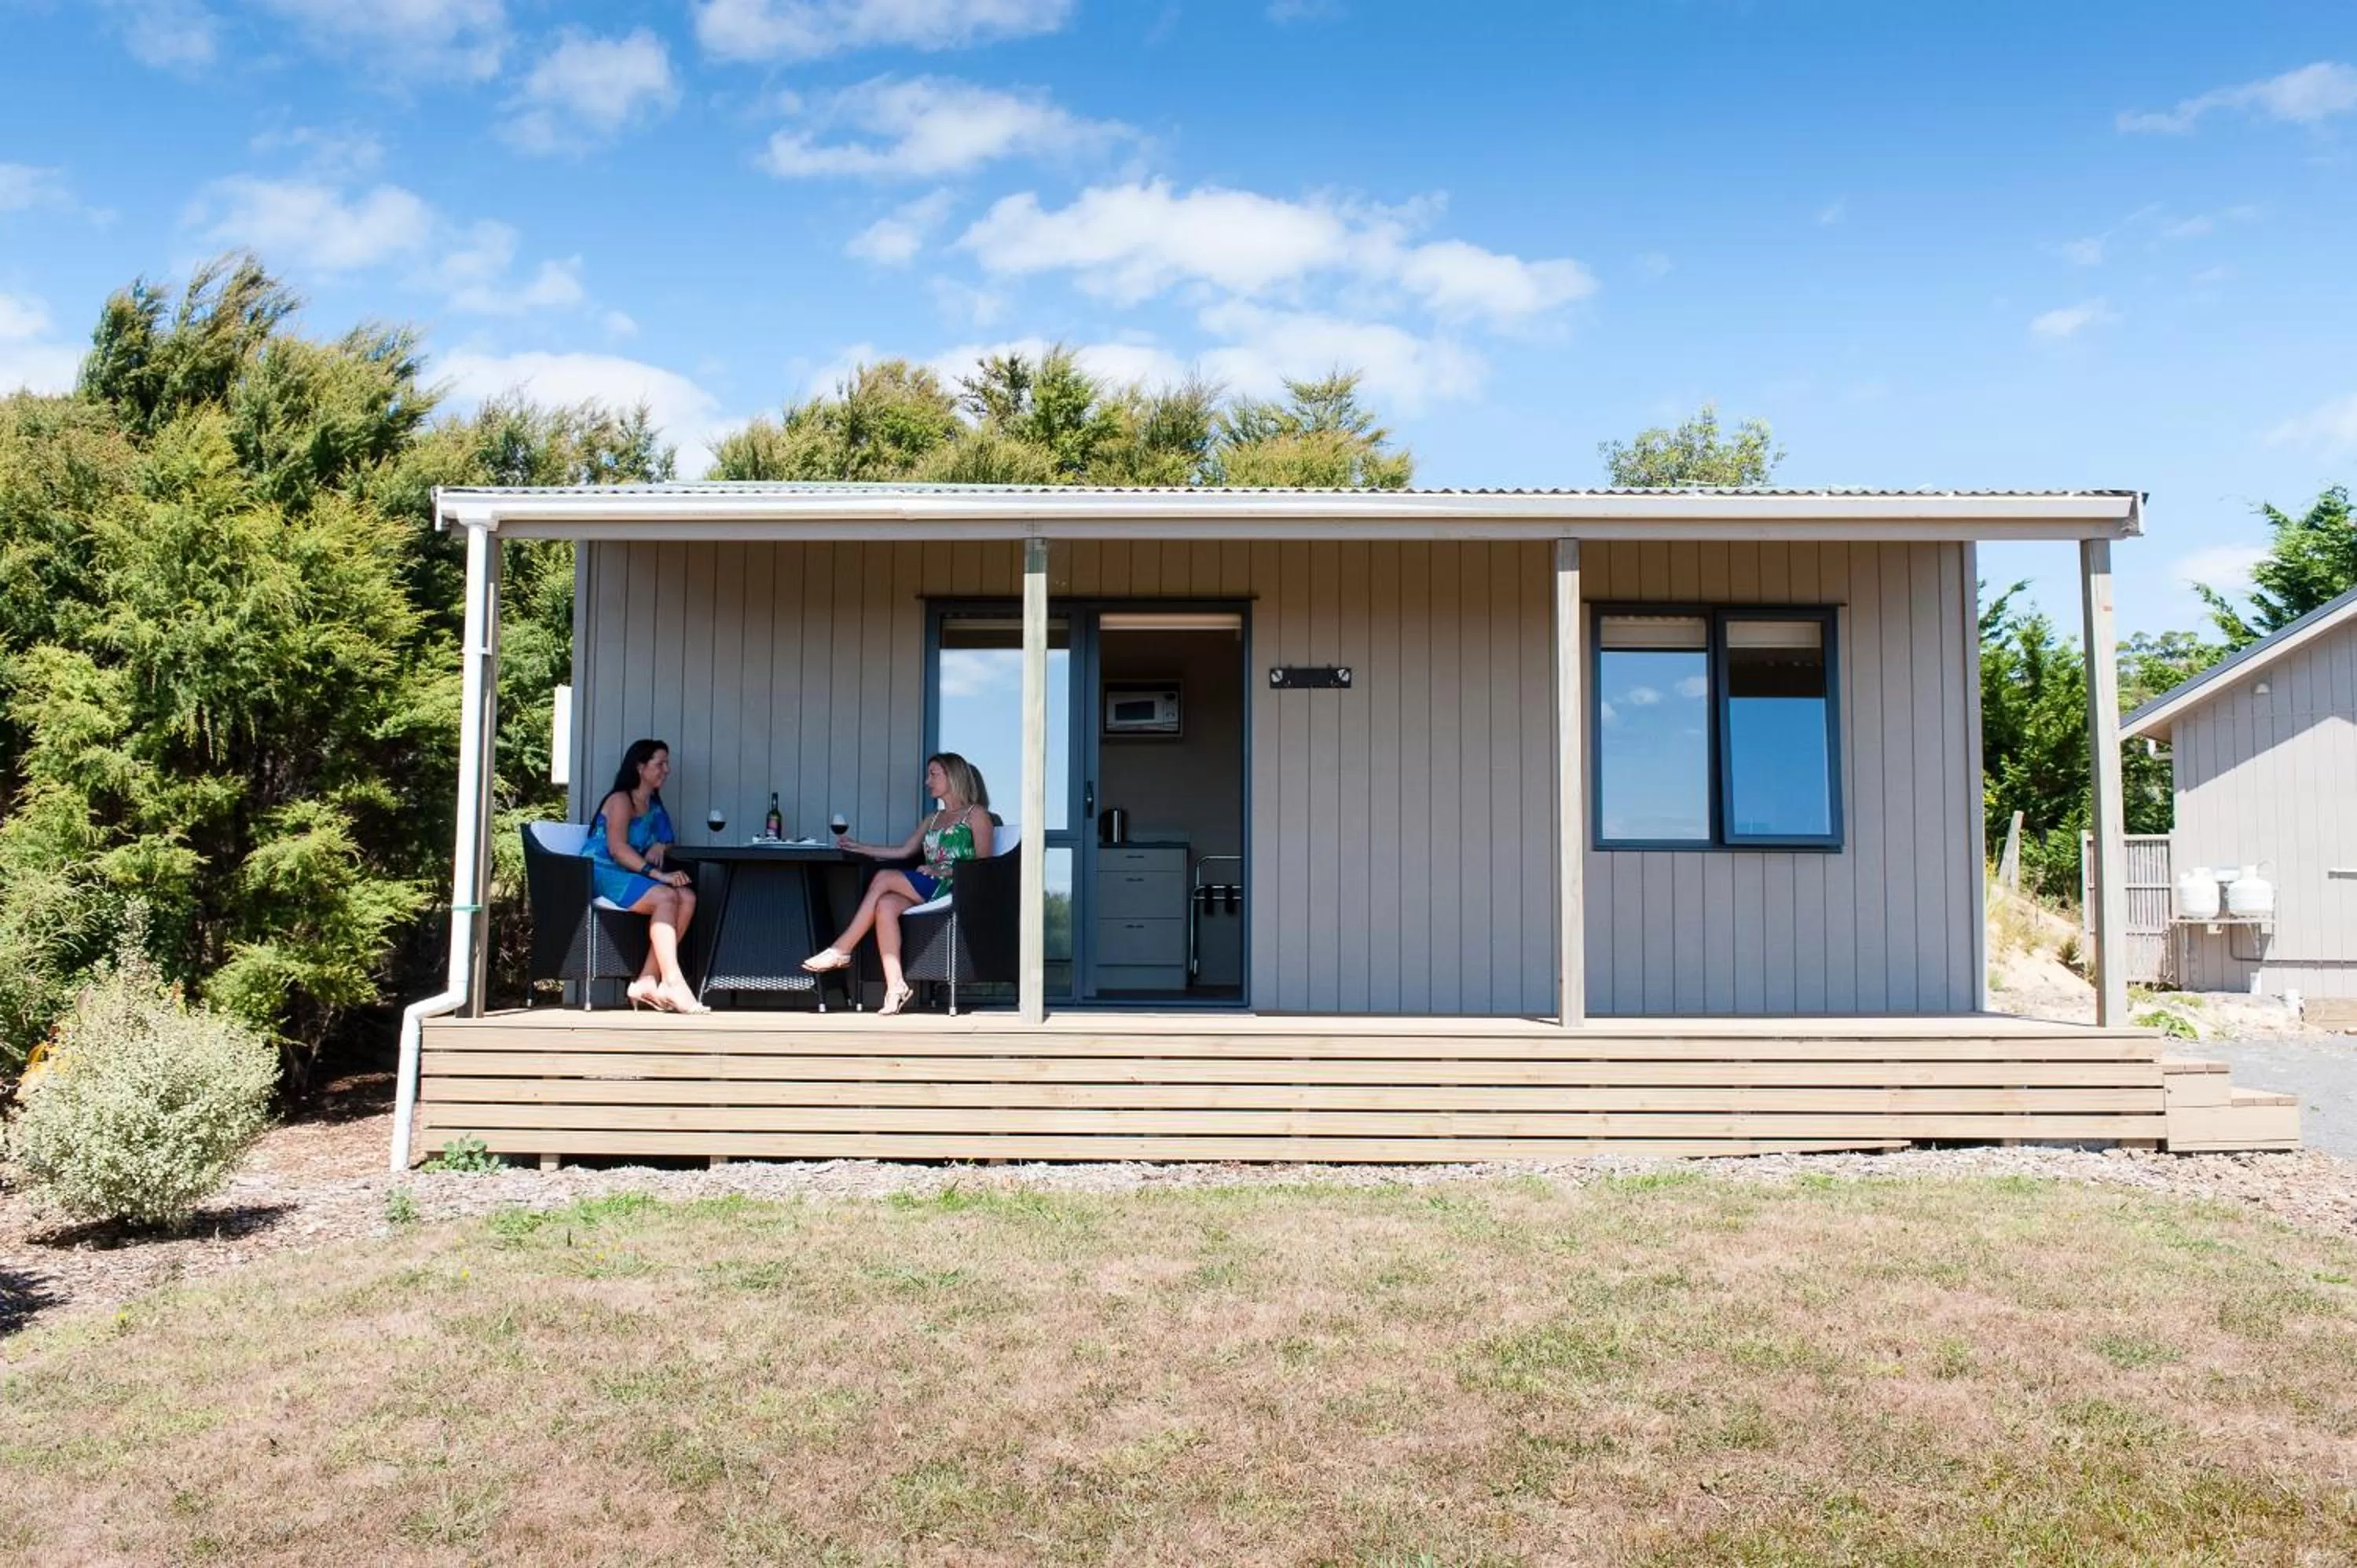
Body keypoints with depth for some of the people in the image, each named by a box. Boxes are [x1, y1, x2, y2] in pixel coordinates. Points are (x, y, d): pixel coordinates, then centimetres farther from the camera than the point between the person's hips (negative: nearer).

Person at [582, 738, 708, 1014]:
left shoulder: (654, 805, 20)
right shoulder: (621, 800, -4)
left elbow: (670, 840, 23)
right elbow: (617, 848, -18)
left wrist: (660, 847, -2)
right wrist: (658, 874, -27)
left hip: (629, 876, 7)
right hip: (603, 874, -7)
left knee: (688, 898, -20)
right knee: (665, 897, -32)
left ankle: (647, 981, -25)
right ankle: (673, 983, -37)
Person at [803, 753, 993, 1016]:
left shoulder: (976, 814, 7)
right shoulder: (932, 819, 29)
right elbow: (904, 850, 20)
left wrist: (942, 871, -13)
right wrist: (858, 848, 15)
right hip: (925, 890, 6)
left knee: (884, 878, -24)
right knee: (886, 905, -28)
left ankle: (841, 951, -21)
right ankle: (895, 986, -35)